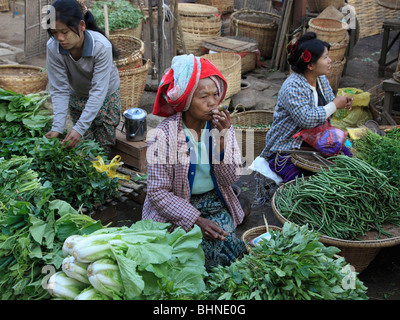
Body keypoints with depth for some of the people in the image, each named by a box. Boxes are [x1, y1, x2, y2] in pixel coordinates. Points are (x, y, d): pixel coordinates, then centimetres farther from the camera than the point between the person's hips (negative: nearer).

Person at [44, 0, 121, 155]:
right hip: (77, 97, 2)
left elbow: (98, 91, -34)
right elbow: (59, 90, -22)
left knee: (104, 145, 3)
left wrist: (79, 128, -41)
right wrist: (57, 127, -32)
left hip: (106, 96, -2)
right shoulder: (53, 48, -26)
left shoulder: (101, 46, -35)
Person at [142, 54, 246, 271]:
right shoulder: (163, 135, -18)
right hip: (175, 210, -4)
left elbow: (230, 179, -8)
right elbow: (157, 192, -16)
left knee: (225, 240, -20)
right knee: (210, 250, -24)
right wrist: (197, 220, -24)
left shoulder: (221, 127, -3)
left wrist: (222, 138, -22)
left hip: (215, 202, 4)